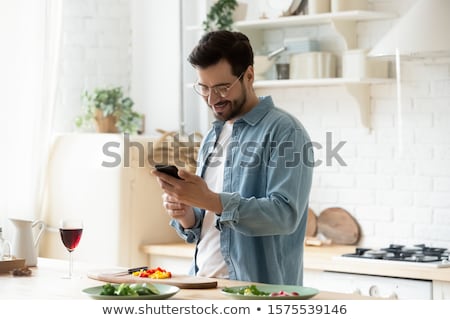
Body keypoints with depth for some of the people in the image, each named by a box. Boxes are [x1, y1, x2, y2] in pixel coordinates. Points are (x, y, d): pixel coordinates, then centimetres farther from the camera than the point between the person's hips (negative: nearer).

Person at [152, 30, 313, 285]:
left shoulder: (284, 132, -5)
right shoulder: (213, 137, 18)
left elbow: (285, 214, -16)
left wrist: (210, 200, -21)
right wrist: (186, 216, 1)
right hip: (202, 282, 6)